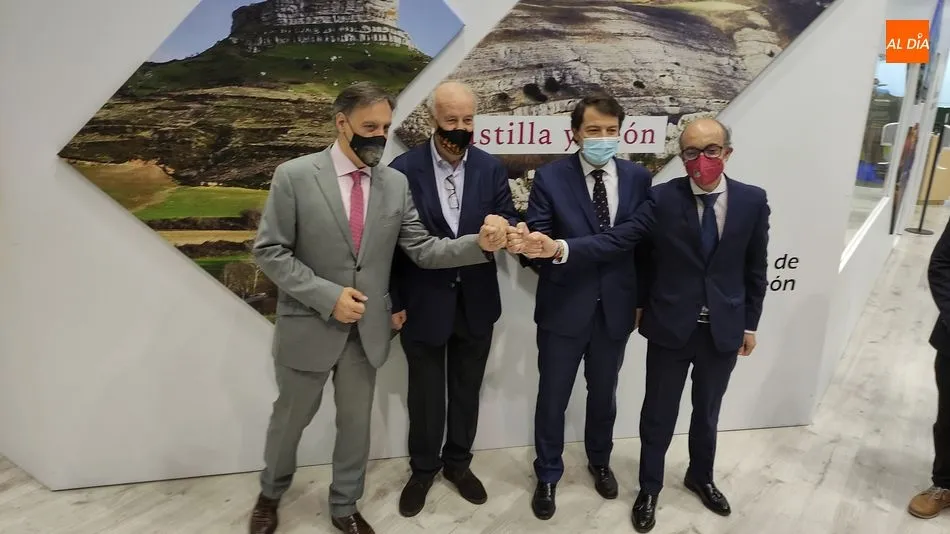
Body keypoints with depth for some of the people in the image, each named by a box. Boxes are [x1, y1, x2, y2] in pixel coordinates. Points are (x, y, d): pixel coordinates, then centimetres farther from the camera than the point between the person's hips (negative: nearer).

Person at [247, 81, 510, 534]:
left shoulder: (396, 183, -1)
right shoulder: (294, 176, -11)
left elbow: (423, 250, -3)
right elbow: (269, 251, -11)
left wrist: (479, 244, -19)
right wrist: (326, 296, -20)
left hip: (367, 330, 3)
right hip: (309, 325, -3)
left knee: (356, 422, 17)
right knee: (291, 417, 17)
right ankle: (270, 494, 46)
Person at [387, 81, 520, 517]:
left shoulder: (491, 168, -1)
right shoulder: (403, 169, -10)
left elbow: (509, 220, -4)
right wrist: (394, 301, -7)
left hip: (476, 301, 3)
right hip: (424, 301, -2)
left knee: (467, 387, 18)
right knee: (425, 391, 14)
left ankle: (458, 462, 39)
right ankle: (423, 468, 35)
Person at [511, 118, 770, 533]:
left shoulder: (752, 201, -4)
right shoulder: (663, 198, -11)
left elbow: (755, 268, 4)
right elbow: (615, 240, -21)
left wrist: (750, 325, 8)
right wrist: (557, 248, -36)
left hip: (723, 331, 2)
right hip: (670, 328, -2)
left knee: (707, 412, 21)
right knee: (658, 415, 12)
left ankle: (700, 477, 47)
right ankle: (649, 488, 35)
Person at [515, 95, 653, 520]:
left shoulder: (638, 178, -1)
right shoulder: (550, 177, -10)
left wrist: (642, 298, 6)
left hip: (616, 307, 3)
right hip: (564, 307, -2)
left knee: (604, 393, 21)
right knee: (552, 398, 11)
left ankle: (599, 461, 47)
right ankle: (547, 476, 33)